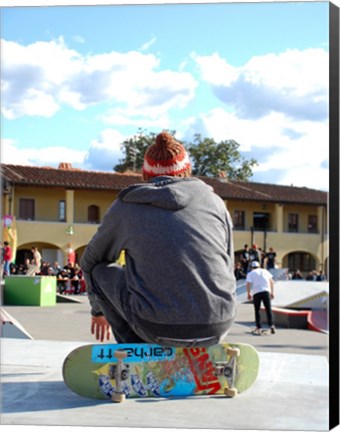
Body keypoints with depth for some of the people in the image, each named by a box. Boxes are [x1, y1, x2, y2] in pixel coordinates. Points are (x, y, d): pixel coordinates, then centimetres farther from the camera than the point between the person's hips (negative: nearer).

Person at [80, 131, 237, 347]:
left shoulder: (126, 207, 9)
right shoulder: (215, 201, 14)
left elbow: (91, 261, 24)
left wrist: (98, 309, 42)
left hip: (160, 329, -3)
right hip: (219, 325, 4)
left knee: (100, 271, 20)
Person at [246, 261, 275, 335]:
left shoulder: (250, 273, 10)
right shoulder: (265, 271, 18)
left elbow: (248, 284, -3)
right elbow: (272, 282, 15)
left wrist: (249, 294, 7)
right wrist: (272, 292, 18)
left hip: (256, 293, -1)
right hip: (266, 291, 1)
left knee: (257, 310, 8)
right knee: (268, 309, 5)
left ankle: (259, 328, 4)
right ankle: (271, 325, -8)